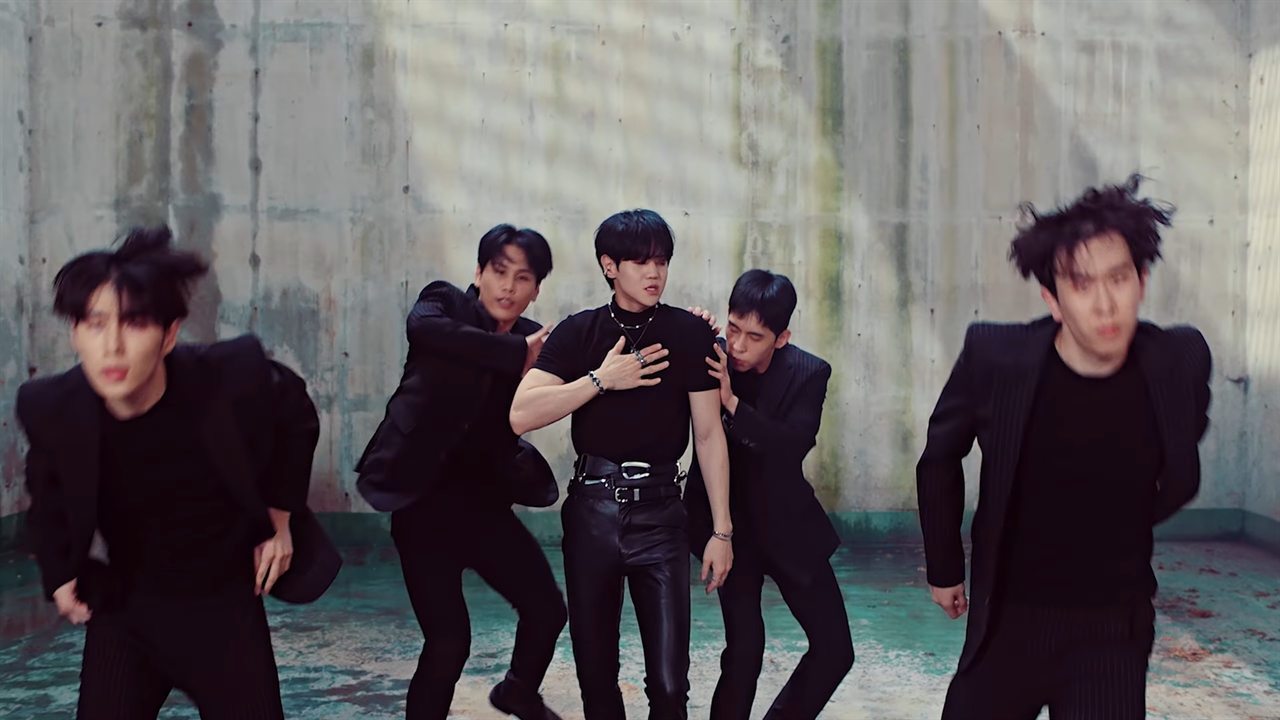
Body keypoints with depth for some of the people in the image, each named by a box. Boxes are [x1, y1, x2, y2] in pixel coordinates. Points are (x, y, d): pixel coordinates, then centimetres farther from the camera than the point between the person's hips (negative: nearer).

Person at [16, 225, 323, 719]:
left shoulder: (234, 377, -24)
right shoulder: (50, 407, -17)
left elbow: (296, 419, 1)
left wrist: (280, 518, 0)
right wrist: (60, 576, 2)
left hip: (227, 607, -1)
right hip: (124, 609, 1)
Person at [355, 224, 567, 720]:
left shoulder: (533, 342, 7)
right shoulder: (445, 303, -5)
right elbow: (424, 327, -29)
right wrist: (519, 354, -27)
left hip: (483, 498, 5)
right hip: (424, 497, -5)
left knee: (548, 608, 6)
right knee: (449, 640, -11)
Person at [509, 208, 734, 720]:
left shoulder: (689, 334, -2)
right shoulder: (579, 333, 2)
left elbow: (710, 435, 0)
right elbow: (521, 416, -9)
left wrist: (722, 531, -1)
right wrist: (601, 379, -15)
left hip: (659, 511, -2)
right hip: (591, 510, 2)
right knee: (595, 672, 11)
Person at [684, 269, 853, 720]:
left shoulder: (808, 373, -11)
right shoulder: (710, 359, -10)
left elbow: (794, 445, -23)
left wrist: (732, 401, -33)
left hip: (786, 522, 2)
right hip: (728, 522, -2)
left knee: (835, 649, 3)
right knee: (744, 650, -10)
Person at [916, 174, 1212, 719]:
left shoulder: (1181, 362, -12)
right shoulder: (995, 355, -16)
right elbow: (940, 459, 2)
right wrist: (944, 568, 10)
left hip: (1114, 629, 0)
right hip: (1006, 620, 0)